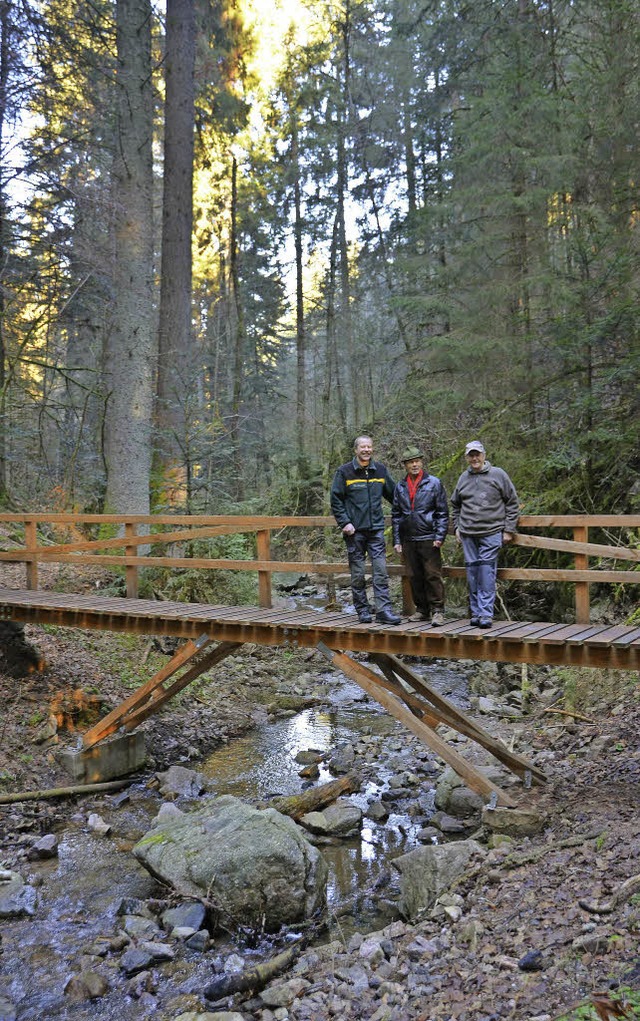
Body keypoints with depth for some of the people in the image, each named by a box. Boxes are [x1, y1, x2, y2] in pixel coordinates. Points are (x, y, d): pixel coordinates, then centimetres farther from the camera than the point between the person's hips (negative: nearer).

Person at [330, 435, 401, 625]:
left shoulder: (380, 470, 10)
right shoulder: (344, 472, 0)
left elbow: (392, 494, 19)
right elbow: (336, 500, -1)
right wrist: (345, 523, -9)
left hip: (376, 529, 2)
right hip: (355, 531, -2)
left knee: (381, 570, -3)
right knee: (358, 573, 3)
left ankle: (384, 610, -1)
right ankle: (363, 610, 13)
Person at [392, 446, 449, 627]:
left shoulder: (434, 483, 1)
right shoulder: (400, 487, 12)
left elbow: (442, 512, -1)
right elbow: (396, 515, 14)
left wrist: (439, 536, -9)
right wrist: (396, 540, 8)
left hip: (428, 538, -4)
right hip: (408, 540, 4)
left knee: (433, 575, -6)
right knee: (415, 577, 10)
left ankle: (437, 610, 1)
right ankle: (422, 609, 20)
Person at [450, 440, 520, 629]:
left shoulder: (498, 475, 1)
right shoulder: (464, 478, 12)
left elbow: (512, 503, 3)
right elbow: (455, 505, 25)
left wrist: (509, 529, 0)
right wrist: (457, 527, 16)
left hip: (491, 532, -4)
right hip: (468, 534, 4)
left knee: (487, 570, -12)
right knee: (472, 572, 6)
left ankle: (486, 613, -10)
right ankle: (475, 612, 15)